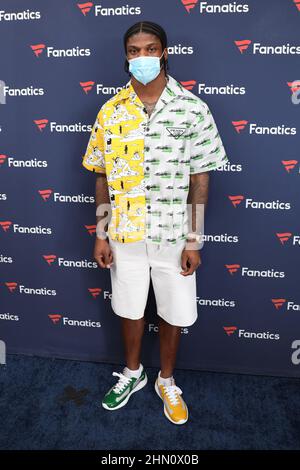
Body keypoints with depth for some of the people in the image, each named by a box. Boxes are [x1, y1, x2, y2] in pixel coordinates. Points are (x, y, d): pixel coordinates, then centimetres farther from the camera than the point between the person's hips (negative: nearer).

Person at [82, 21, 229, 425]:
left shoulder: (192, 109, -6)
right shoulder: (110, 111, 0)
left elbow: (200, 179, -5)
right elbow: (103, 177, 4)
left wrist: (194, 241, -7)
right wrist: (101, 234, 2)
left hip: (173, 235, -1)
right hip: (124, 235, 2)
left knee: (173, 314, 13)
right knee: (129, 308, 17)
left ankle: (167, 380, 39)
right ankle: (132, 373, 43)